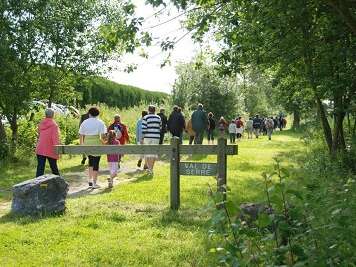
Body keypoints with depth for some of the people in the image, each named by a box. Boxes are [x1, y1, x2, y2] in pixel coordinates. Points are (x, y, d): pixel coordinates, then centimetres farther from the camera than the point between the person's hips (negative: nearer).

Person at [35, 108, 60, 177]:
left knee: (40, 167, 2)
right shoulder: (54, 125, -10)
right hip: (50, 150, -4)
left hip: (40, 149, 4)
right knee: (54, 167, 11)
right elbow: (55, 138, -14)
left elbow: (39, 136, 17)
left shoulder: (40, 124, 6)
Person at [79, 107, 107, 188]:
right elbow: (103, 135, -8)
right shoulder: (100, 122, -1)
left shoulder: (84, 122, 8)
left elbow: (81, 135, 7)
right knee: (96, 163, 3)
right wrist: (104, 142, 8)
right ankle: (94, 183, 5)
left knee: (91, 161, 20)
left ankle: (90, 180, 15)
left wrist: (81, 145, 16)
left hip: (87, 144, 3)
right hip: (97, 144, -3)